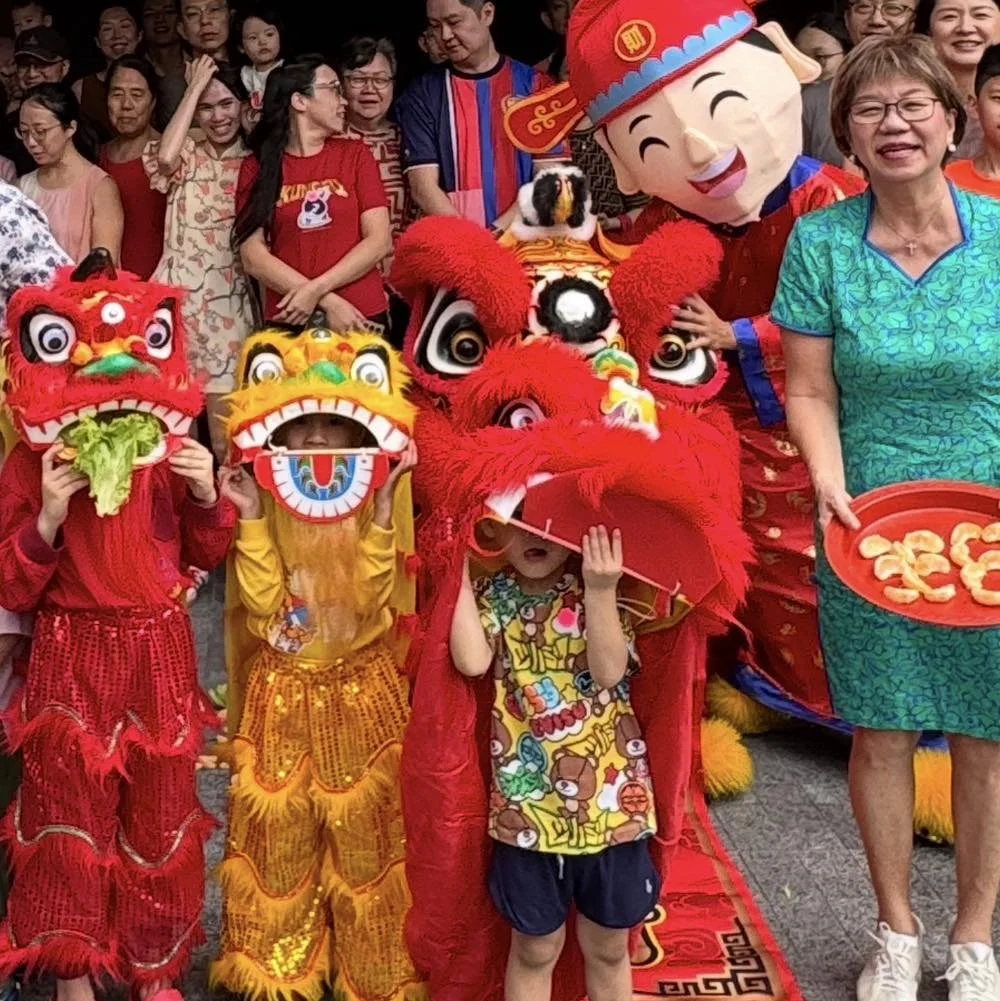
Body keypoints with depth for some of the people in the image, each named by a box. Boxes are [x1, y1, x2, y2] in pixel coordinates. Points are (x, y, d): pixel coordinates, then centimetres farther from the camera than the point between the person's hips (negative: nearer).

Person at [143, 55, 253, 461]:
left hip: (230, 295, -1)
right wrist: (194, 87, -11)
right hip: (180, 291, 1)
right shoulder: (186, 156, 5)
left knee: (226, 423, -2)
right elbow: (165, 156, -18)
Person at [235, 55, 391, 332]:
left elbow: (379, 241, -3)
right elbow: (253, 256, -5)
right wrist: (328, 302, -14)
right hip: (290, 322, -1)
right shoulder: (257, 168, 3)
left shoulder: (355, 154, 5)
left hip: (362, 318, 1)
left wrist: (316, 290, -13)